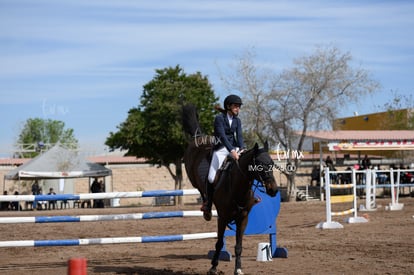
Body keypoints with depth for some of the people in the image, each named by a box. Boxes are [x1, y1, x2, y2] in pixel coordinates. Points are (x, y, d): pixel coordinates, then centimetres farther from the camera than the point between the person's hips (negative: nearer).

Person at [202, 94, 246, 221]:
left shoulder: (237, 120, 9)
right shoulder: (219, 118, -9)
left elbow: (239, 136, -3)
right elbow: (222, 136, -21)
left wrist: (242, 149, -23)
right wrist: (232, 151, -33)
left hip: (234, 148, 6)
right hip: (221, 149, -5)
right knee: (212, 178, -17)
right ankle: (208, 204, 2)